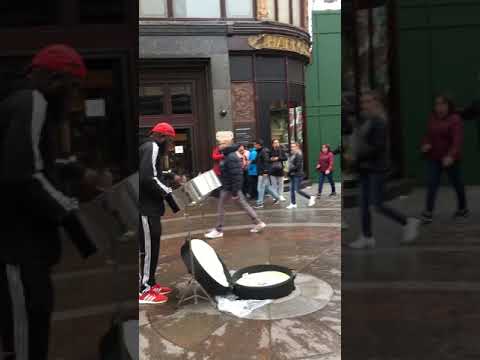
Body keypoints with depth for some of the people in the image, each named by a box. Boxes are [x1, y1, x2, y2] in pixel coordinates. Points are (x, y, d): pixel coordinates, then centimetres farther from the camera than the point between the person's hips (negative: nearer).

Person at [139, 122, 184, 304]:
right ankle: (143, 290, 4)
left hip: (149, 204, 11)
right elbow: (148, 178, -25)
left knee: (152, 246, 15)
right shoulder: (151, 147, -14)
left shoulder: (149, 147, 19)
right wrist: (169, 195, -21)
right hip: (146, 207, -11)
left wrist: (171, 175, 18)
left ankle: (150, 283, 25)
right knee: (149, 247, -4)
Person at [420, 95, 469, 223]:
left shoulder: (455, 119, -13)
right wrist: (425, 144, -7)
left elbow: (457, 140, -22)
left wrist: (451, 156, -35)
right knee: (431, 184, -4)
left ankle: (463, 208, 32)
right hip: (434, 157, 5)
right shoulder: (433, 118, 6)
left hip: (450, 158, -4)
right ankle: (428, 212, -3)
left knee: (457, 183, 13)